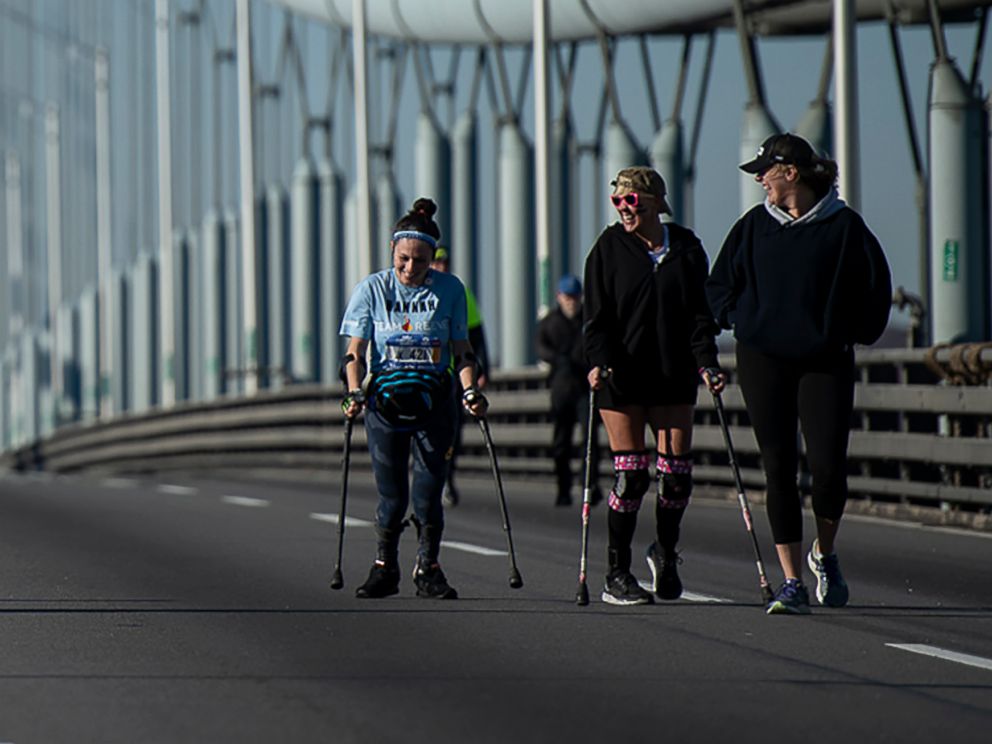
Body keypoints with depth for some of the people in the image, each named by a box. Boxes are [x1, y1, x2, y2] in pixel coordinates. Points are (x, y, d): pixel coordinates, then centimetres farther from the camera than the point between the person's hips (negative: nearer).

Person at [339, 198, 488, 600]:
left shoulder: (449, 290, 2)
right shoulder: (372, 289, -1)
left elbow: (461, 351, 7)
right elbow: (356, 351, -2)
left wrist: (471, 391, -8)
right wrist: (355, 393, -17)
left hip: (434, 400, 0)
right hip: (386, 398, 0)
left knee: (428, 488, -4)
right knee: (391, 492, 0)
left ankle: (428, 568, 7)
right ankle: (384, 568, 15)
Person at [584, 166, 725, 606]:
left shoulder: (686, 248, 6)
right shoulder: (610, 248, 2)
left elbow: (700, 314, 6)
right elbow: (596, 316, -2)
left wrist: (706, 363, -7)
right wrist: (598, 362, -16)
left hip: (673, 376, 2)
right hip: (622, 376, -2)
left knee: (677, 471, -2)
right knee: (631, 473, -6)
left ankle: (666, 551, 25)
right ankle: (617, 576, 3)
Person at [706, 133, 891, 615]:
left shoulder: (843, 225, -2)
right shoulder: (754, 226, 7)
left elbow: (875, 284, 8)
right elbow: (720, 284, 18)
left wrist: (856, 334, 4)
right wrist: (738, 320, 4)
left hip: (826, 360, -2)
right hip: (764, 361, 2)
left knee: (828, 467, -9)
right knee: (779, 469, -2)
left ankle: (824, 555, 20)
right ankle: (791, 583, 0)